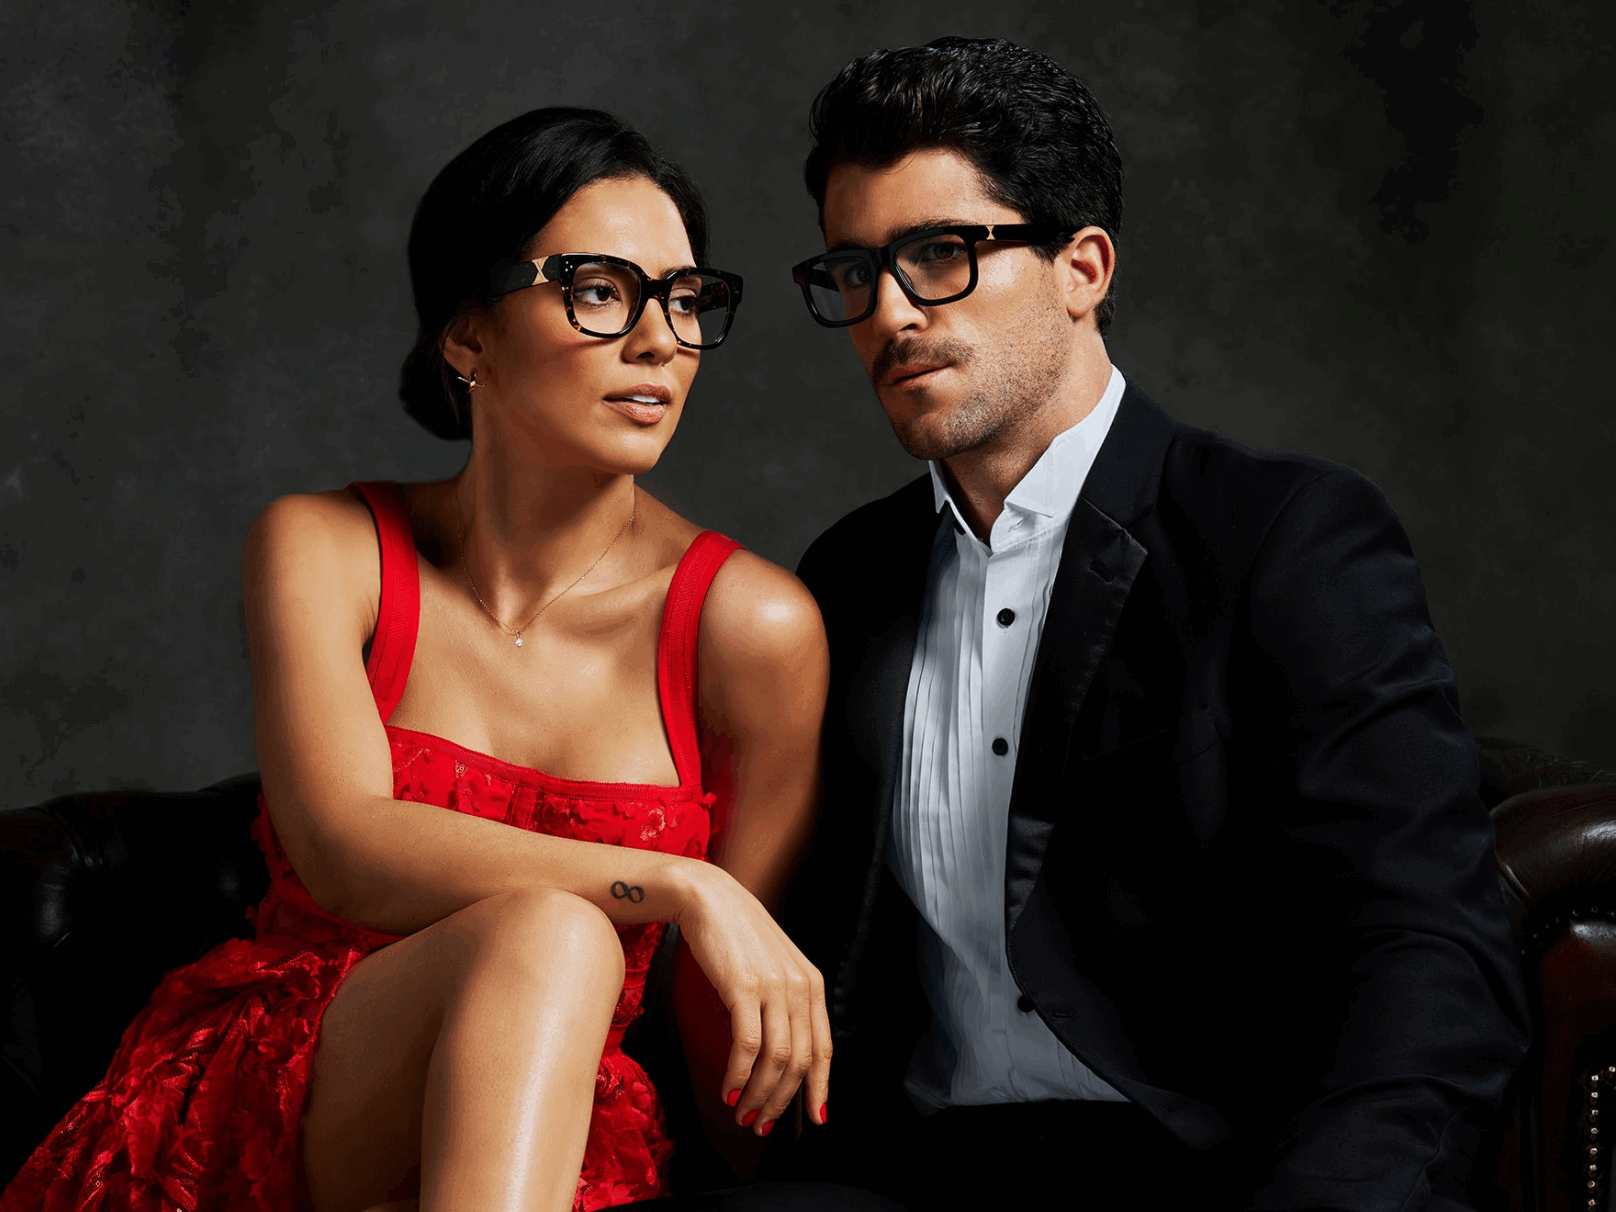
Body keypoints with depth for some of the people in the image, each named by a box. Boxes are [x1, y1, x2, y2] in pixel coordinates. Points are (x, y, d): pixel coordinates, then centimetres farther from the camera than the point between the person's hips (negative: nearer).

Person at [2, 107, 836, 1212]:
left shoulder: (753, 625, -4)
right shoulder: (322, 549, 0)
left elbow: (727, 1009, 4)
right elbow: (345, 849, -17)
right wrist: (680, 888, -25)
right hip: (266, 1112, 0)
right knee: (546, 936, -31)